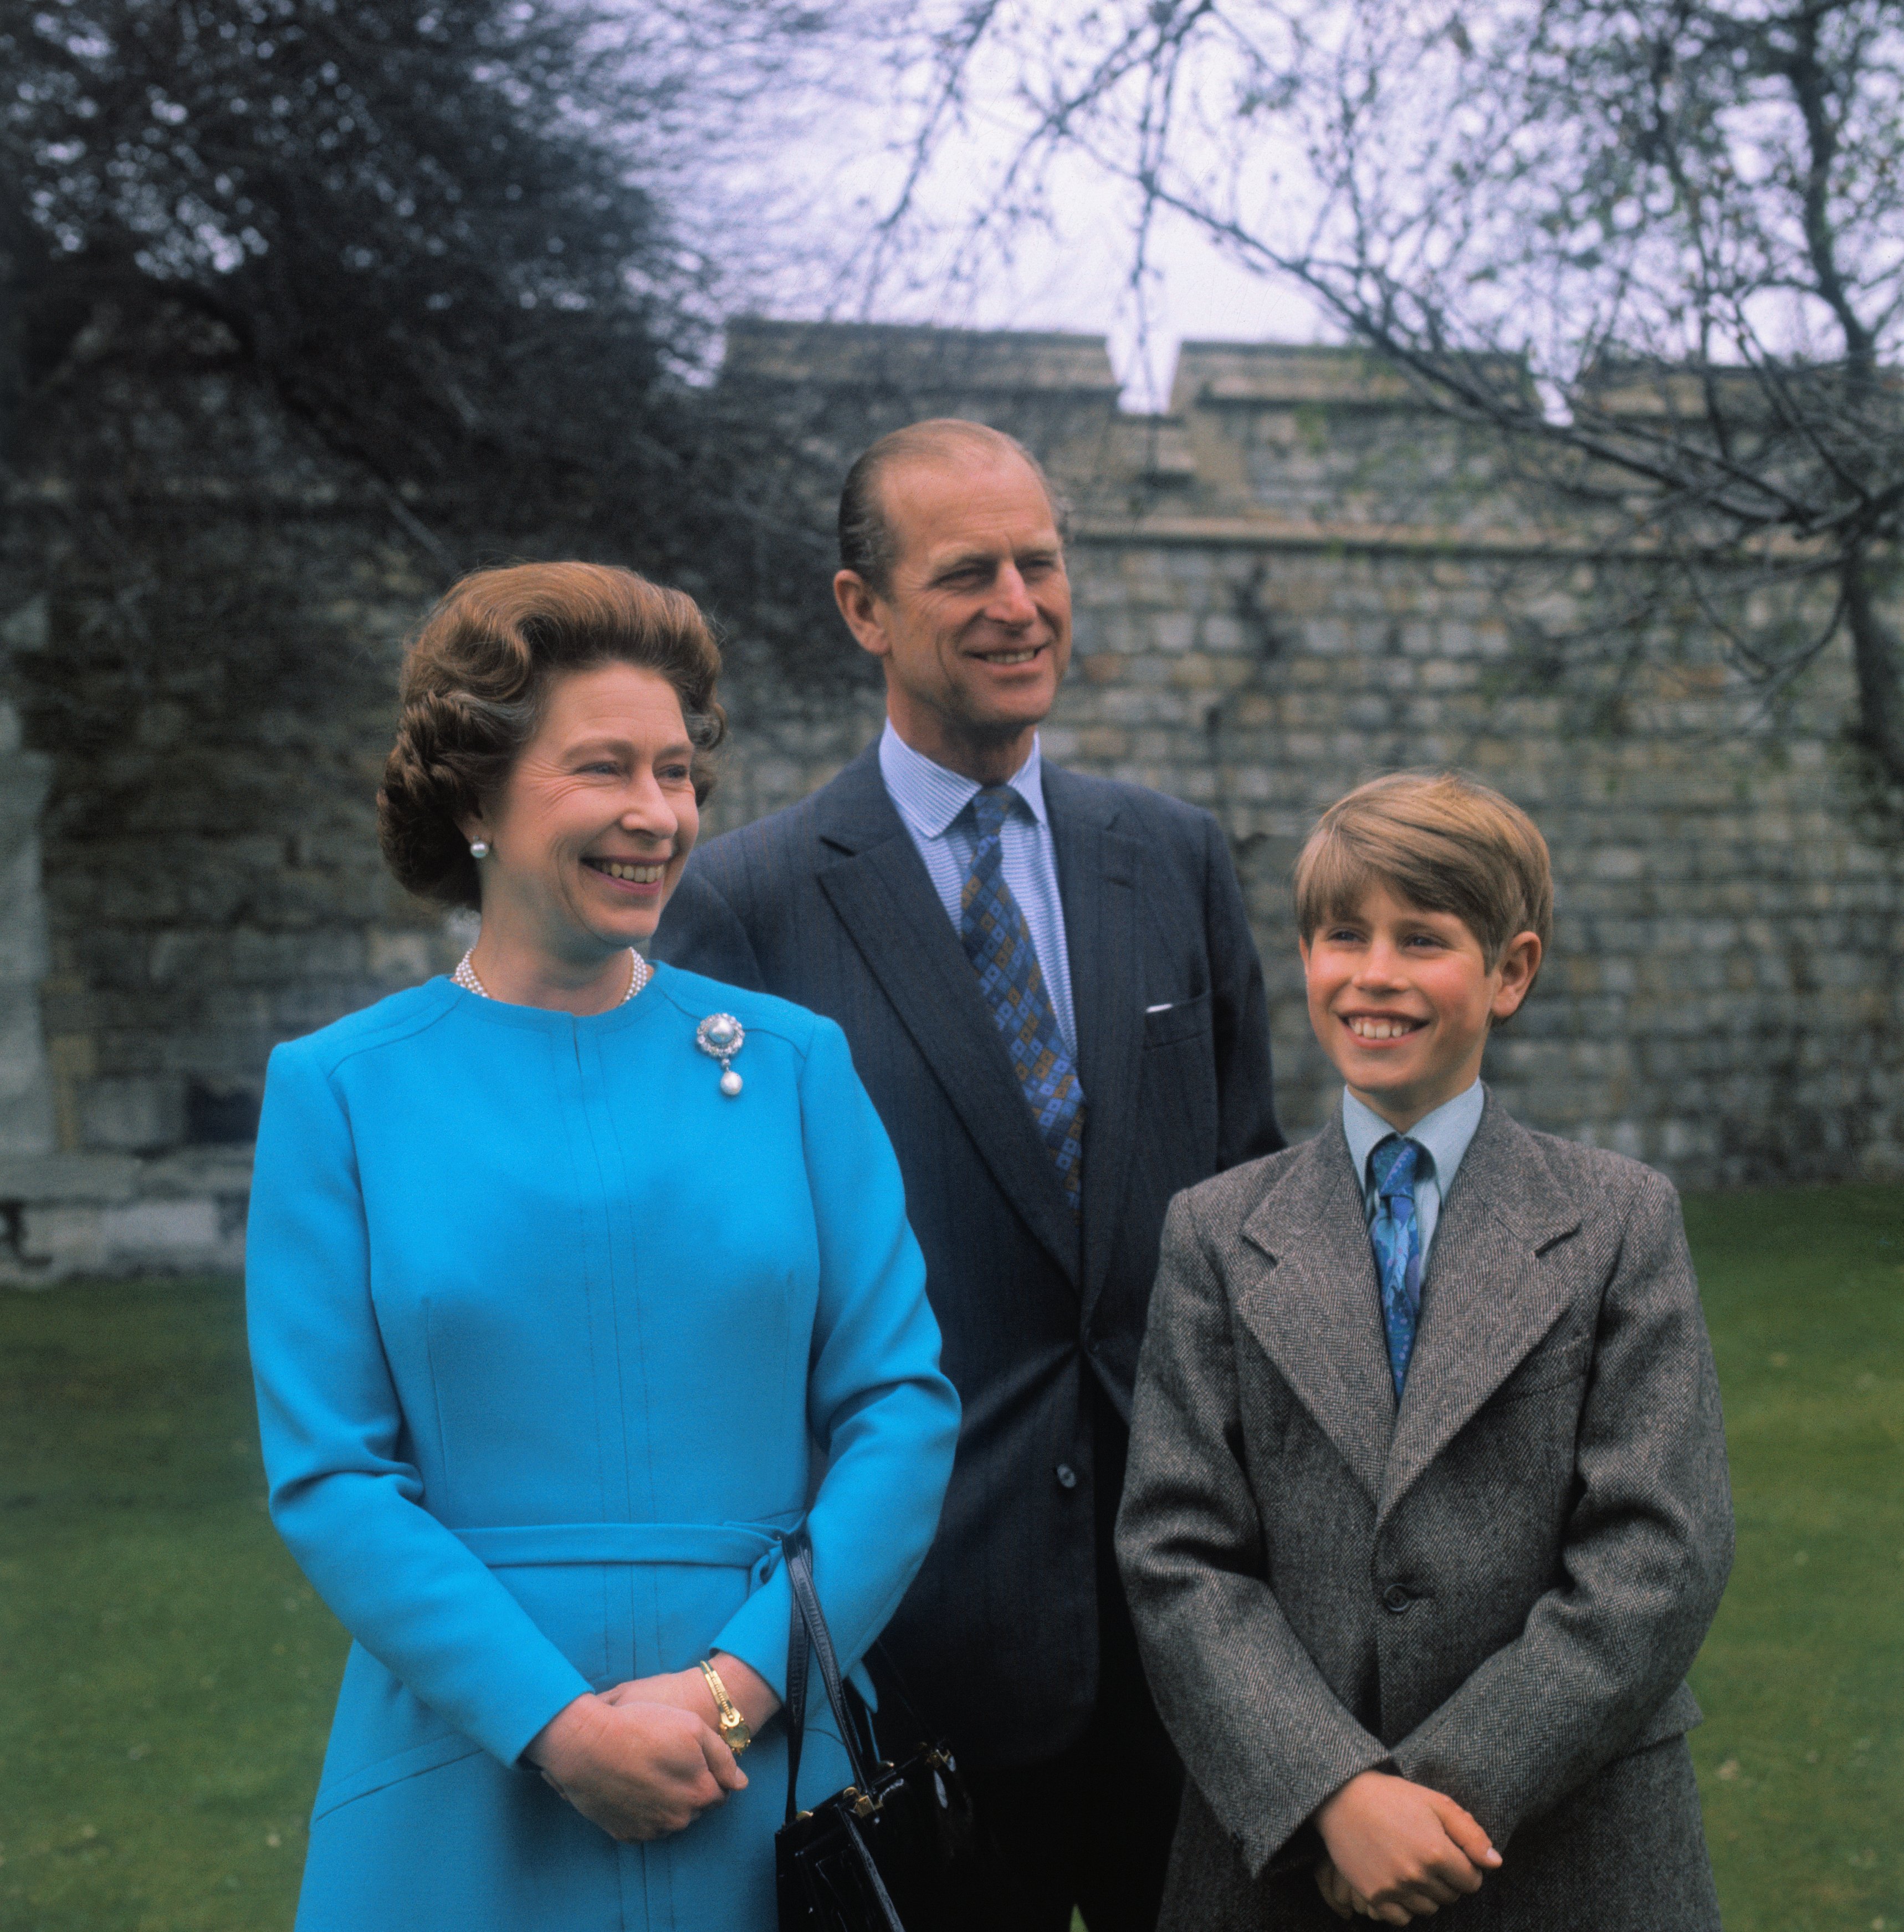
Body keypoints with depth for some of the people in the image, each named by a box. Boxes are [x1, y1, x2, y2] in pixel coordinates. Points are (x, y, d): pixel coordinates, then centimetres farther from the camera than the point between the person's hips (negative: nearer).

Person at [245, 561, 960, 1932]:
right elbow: (327, 1472, -5)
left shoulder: (793, 1062, 4)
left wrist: (739, 1685, -12)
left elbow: (904, 1406, 0)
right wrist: (560, 1723, -14)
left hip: (769, 1785, 1)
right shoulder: (341, 1091, 0)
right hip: (468, 1793, -1)